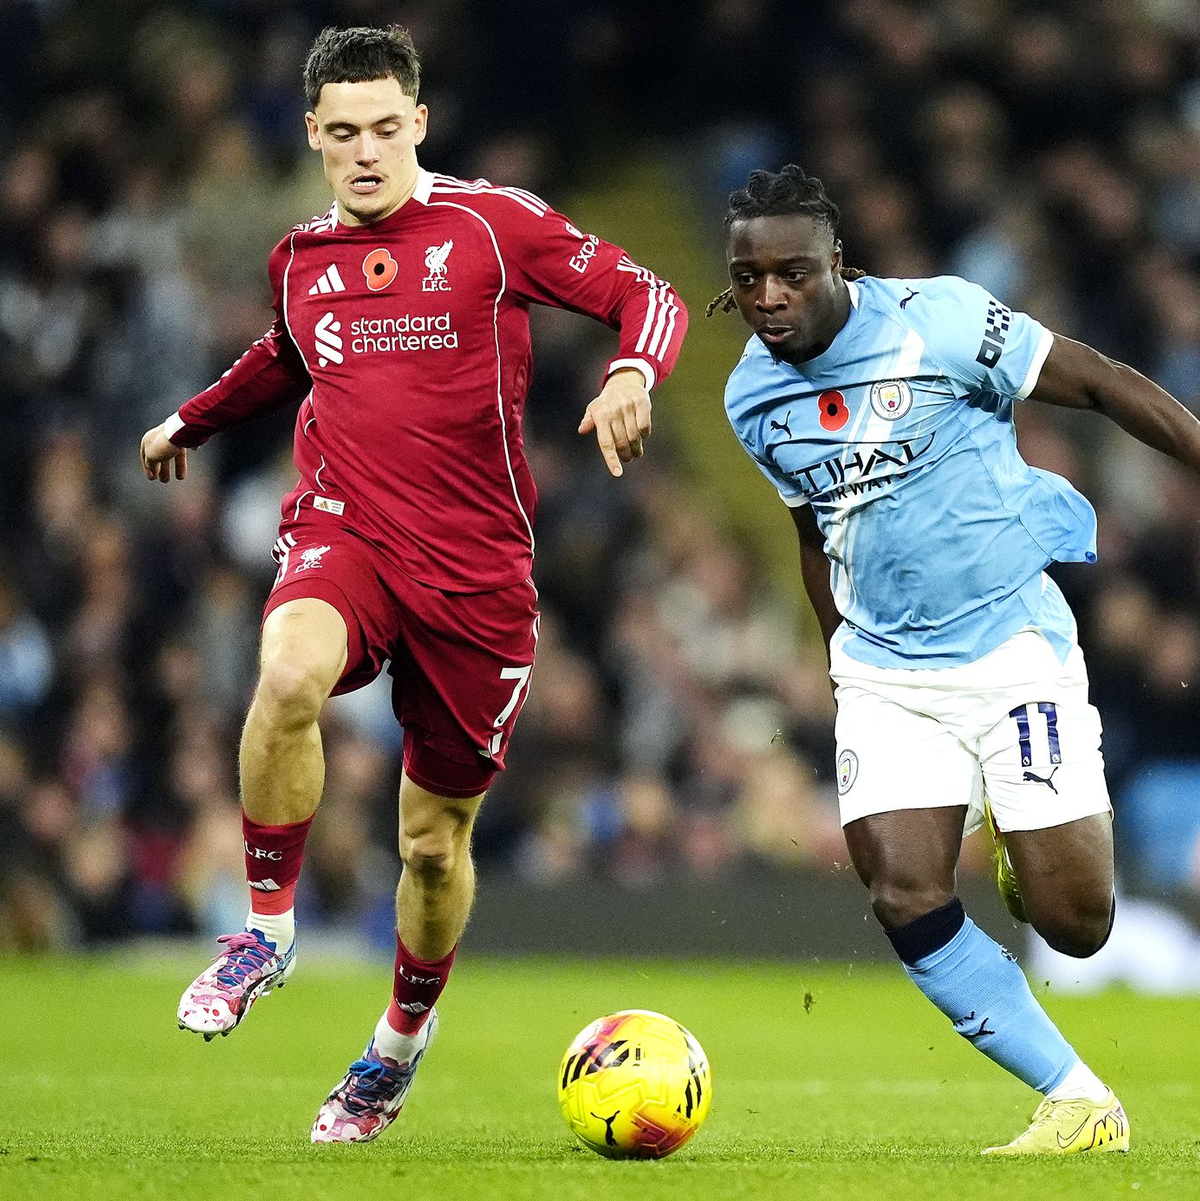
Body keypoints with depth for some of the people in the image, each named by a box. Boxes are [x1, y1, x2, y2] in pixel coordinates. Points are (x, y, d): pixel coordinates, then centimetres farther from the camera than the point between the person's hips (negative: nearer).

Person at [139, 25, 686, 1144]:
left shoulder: (493, 224, -2)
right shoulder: (301, 258, 11)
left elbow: (648, 296, -2)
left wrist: (631, 374, -23)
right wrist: (192, 421, 44)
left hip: (475, 569, -1)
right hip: (341, 535, 1)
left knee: (435, 841, 8)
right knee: (289, 673, -35)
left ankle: (404, 1035, 37)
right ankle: (265, 928, -16)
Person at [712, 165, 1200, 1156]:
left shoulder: (939, 322, -14)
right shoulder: (753, 399, 4)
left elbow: (1104, 385, -8)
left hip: (1013, 649, -4)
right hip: (883, 677, 4)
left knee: (1072, 924, -7)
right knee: (905, 897, -15)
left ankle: (1034, 839, 32)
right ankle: (1080, 1102, -3)